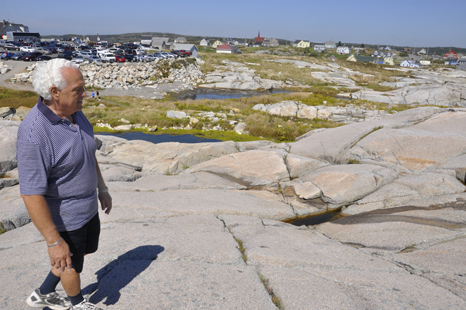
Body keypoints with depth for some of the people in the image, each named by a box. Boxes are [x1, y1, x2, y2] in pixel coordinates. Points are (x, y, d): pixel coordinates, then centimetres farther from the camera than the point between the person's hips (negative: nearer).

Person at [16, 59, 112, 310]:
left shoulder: (74, 113, -5)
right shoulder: (33, 135, -33)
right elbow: (31, 195, -29)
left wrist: (102, 189, 15)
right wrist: (54, 242, -24)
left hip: (88, 206, 8)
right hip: (64, 217, -8)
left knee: (86, 250, 28)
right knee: (71, 263, 18)